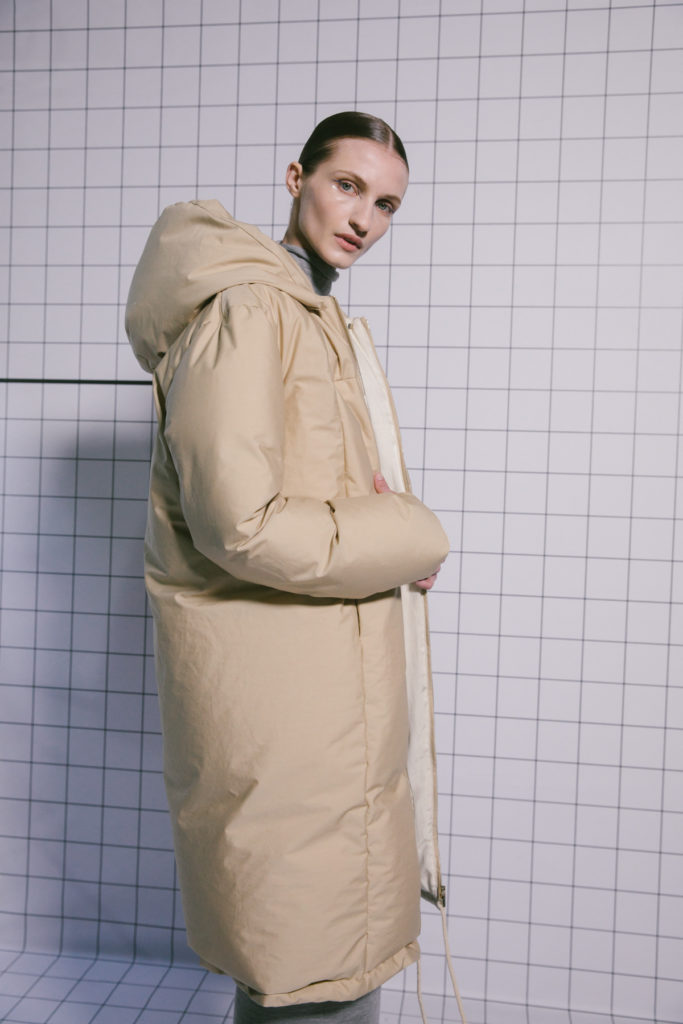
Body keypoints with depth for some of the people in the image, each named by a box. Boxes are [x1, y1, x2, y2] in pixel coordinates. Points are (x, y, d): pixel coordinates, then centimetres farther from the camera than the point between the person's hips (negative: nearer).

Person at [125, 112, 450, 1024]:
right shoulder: (244, 307, -15)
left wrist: (381, 516, 4)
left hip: (335, 670, 10)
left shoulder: (321, 315, 18)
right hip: (281, 684, -10)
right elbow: (241, 523, -24)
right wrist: (413, 538, -12)